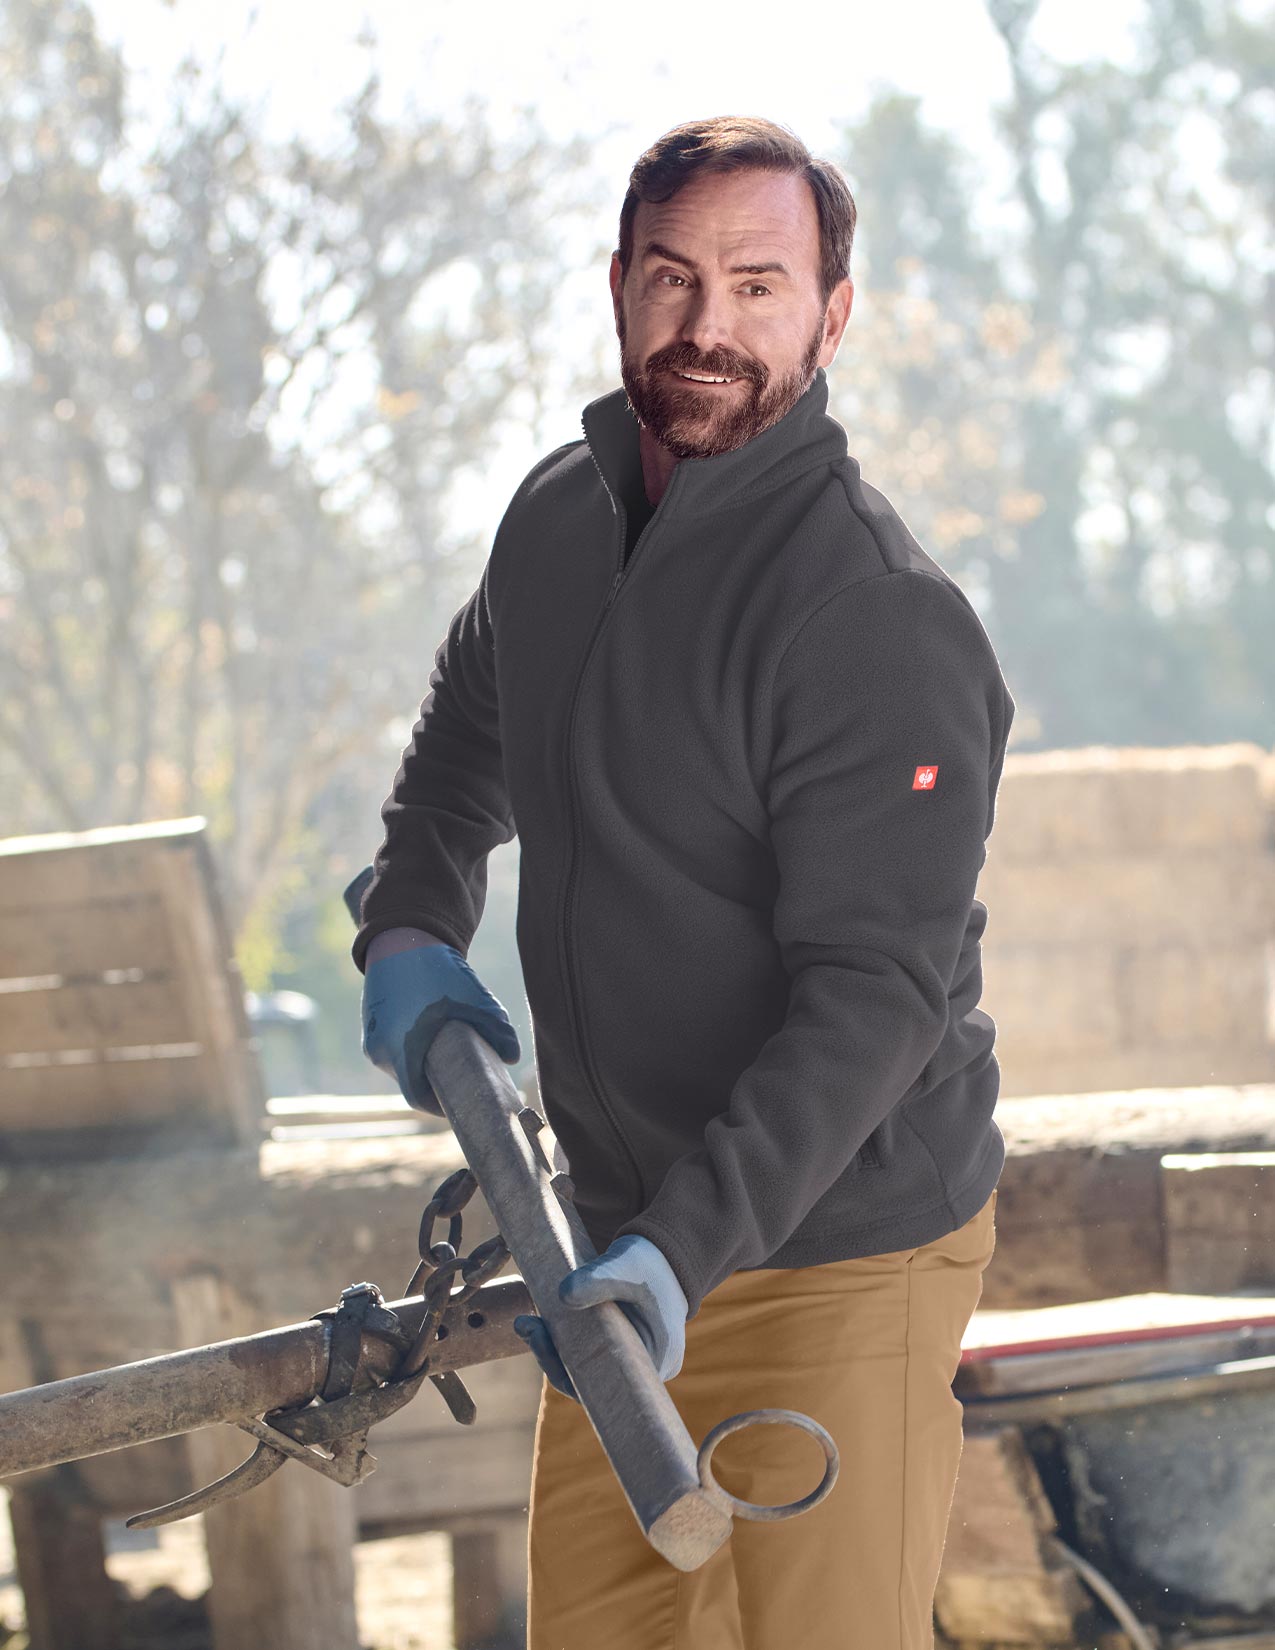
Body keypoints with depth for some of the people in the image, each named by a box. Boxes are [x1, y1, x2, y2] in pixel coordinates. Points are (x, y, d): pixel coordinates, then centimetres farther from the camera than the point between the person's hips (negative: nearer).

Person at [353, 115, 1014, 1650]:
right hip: (632, 1233, 7)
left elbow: (873, 993, -26)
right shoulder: (558, 512, 4)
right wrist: (409, 927, 8)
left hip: (836, 1250, -7)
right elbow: (465, 733, 26)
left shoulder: (882, 617, -20)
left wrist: (689, 1246, -34)